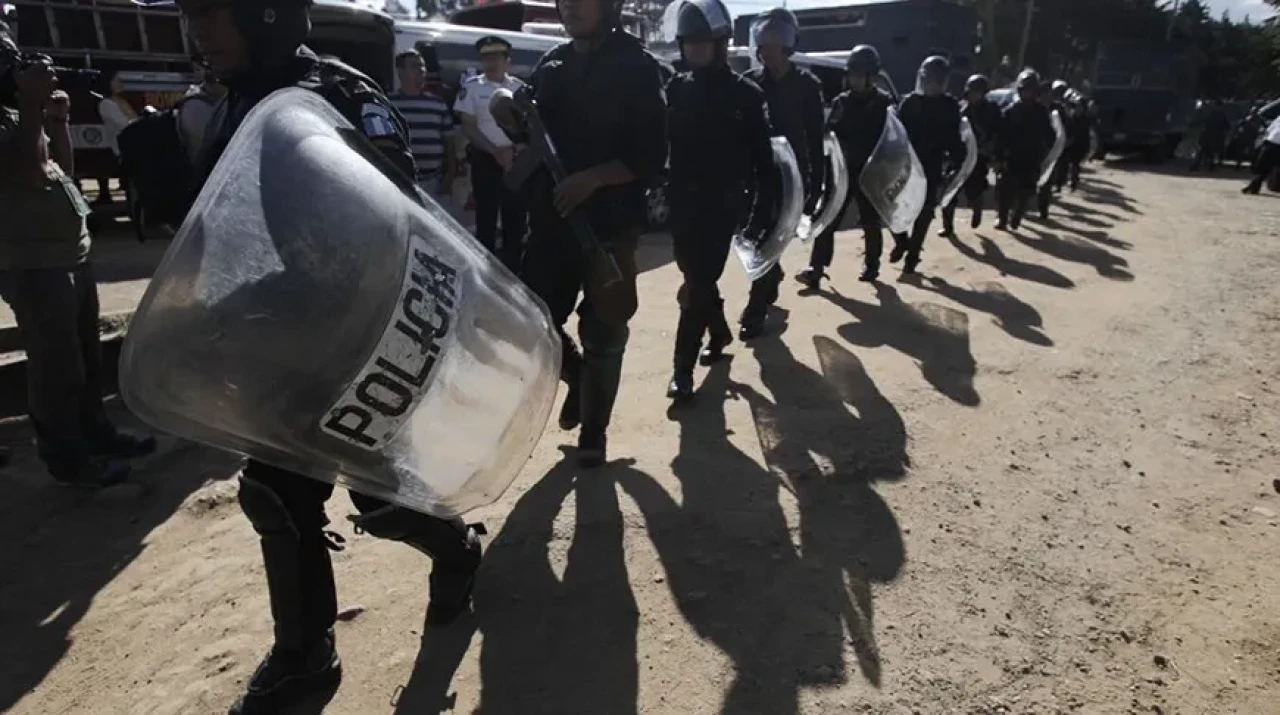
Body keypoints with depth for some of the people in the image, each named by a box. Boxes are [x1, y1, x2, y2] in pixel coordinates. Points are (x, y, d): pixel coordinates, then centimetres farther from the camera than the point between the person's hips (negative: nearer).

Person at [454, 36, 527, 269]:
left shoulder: (520, 88, 7)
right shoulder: (472, 87, 1)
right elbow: (468, 127, -3)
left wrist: (512, 149, -7)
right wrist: (495, 151, -12)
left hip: (515, 159, 2)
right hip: (485, 160, -2)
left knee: (516, 216, 3)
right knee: (486, 216, 0)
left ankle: (513, 266, 13)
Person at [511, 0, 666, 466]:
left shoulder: (636, 67, -3)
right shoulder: (551, 64, 12)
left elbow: (651, 156, -10)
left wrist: (591, 178, -22)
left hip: (609, 223, -4)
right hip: (551, 219, 5)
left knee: (603, 335, 4)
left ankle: (593, 431, 21)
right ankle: (577, 375, 34)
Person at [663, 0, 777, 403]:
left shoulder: (745, 94, -4)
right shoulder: (676, 90, 6)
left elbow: (763, 157, -4)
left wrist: (761, 210, -8)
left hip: (722, 204, -4)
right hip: (682, 202, 4)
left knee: (699, 284, -7)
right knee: (696, 279, 15)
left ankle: (683, 369, -2)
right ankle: (719, 333, 40)